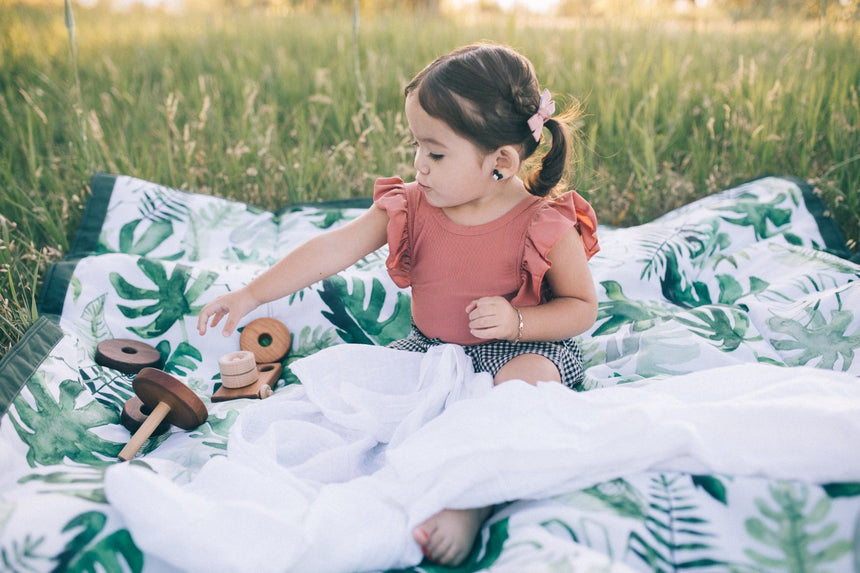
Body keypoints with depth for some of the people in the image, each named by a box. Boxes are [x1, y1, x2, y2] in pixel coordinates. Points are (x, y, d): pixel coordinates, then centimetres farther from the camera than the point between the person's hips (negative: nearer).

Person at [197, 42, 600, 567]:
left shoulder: (547, 225, -18)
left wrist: (517, 321, -26)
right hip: (431, 347, 5)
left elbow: (583, 307, -7)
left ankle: (473, 503, -36)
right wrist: (250, 296, -14)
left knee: (531, 378, -36)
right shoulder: (411, 207, -8)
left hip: (523, 348, -5)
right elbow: (332, 250, -11)